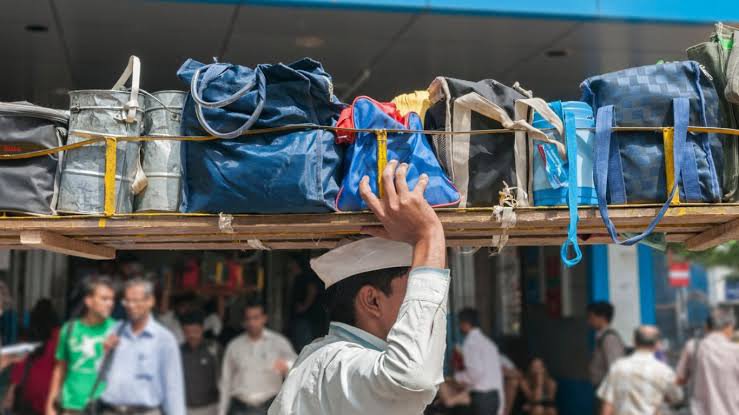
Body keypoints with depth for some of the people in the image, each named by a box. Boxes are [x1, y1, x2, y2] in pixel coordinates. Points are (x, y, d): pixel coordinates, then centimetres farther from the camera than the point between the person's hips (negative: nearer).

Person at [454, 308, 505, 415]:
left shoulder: (470, 343, -10)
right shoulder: (488, 342, 16)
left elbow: (476, 372, -20)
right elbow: (498, 371, 17)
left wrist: (457, 377, -2)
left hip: (481, 396, -9)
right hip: (494, 394, 9)